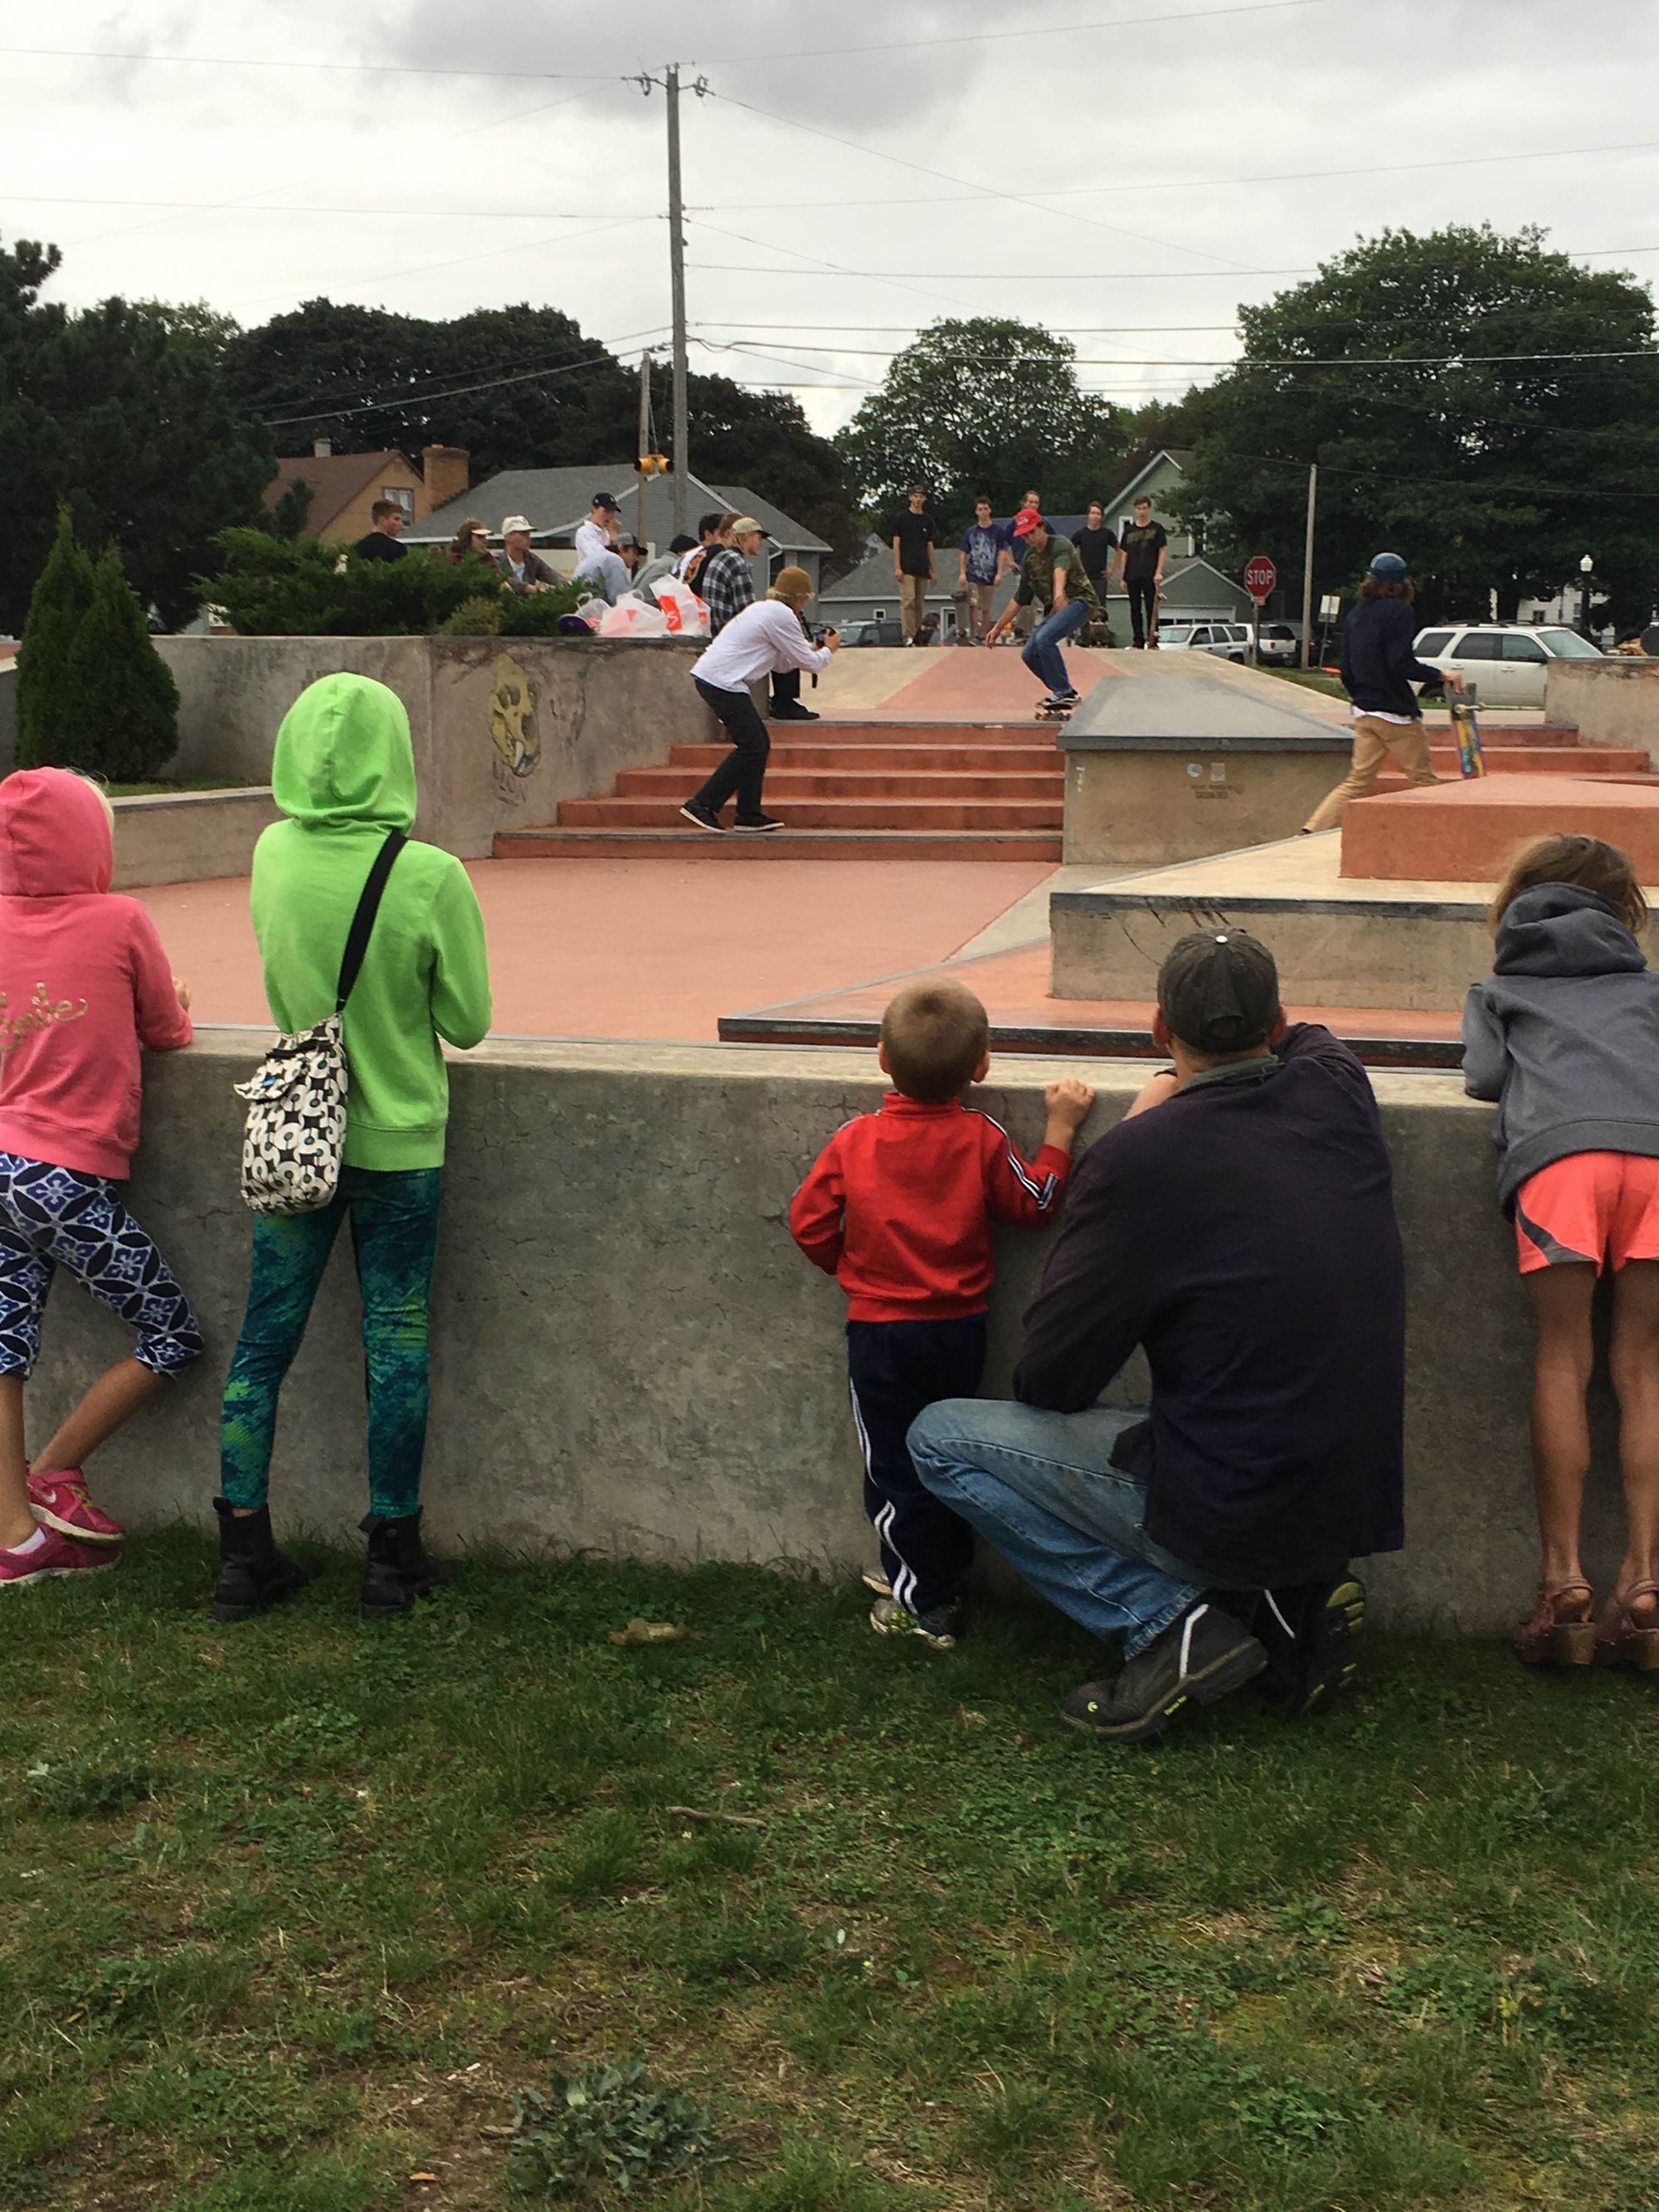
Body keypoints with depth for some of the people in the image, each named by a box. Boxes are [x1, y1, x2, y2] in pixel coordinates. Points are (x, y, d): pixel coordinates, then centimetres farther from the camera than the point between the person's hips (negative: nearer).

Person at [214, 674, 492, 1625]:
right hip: (397, 1142, -3)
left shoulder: (272, 857, -7)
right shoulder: (431, 877, -17)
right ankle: (394, 1556, 18)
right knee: (396, 1348, 8)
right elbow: (468, 1022, -8)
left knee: (265, 1340, 11)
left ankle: (245, 1553, 16)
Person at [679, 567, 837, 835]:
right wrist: (828, 650, 16)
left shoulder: (764, 608, 23)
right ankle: (702, 805, -10)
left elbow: (781, 662, 27)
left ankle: (749, 814, 14)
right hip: (723, 682, -10)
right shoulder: (782, 616, -9)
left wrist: (811, 650, 23)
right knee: (751, 748, -9)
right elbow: (808, 661, -2)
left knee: (759, 744, 12)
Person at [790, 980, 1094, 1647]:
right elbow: (1035, 1203, 2)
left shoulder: (855, 1141, -9)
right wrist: (1061, 1129, 6)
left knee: (893, 1466, 6)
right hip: (959, 1327, 2)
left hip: (879, 1330, -2)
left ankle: (921, 1604, 7)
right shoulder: (982, 1139, -9)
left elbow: (809, 1220, -3)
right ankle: (941, 1579, 30)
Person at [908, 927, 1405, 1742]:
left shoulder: (1137, 1162, -18)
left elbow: (1046, 1382, -11)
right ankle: (1292, 1600, 12)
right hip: (1358, 1511, 7)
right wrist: (1177, 1094, 17)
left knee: (941, 1438, 7)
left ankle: (1172, 1620, -3)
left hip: (1231, 1515, -6)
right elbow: (1304, 1036, 28)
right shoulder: (1337, 1093, -1)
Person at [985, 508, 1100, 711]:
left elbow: (1060, 568, -36)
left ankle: (1062, 692, -21)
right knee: (1030, 654, 4)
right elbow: (1019, 599, 19)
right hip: (1054, 609, 9)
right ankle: (1067, 694, 15)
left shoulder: (1060, 545, -12)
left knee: (1044, 638, -28)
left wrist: (1059, 593, -57)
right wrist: (998, 627, 18)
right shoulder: (1030, 558, 11)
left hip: (1080, 601, -9)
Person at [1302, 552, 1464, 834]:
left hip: (1364, 713, 7)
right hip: (1397, 714, -6)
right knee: (1424, 779, 4)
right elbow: (1402, 664, -19)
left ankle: (1313, 831, -4)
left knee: (1359, 781, 7)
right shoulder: (1400, 611, -9)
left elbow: (1347, 672, 13)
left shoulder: (1355, 615, 11)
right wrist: (1441, 675, -8)